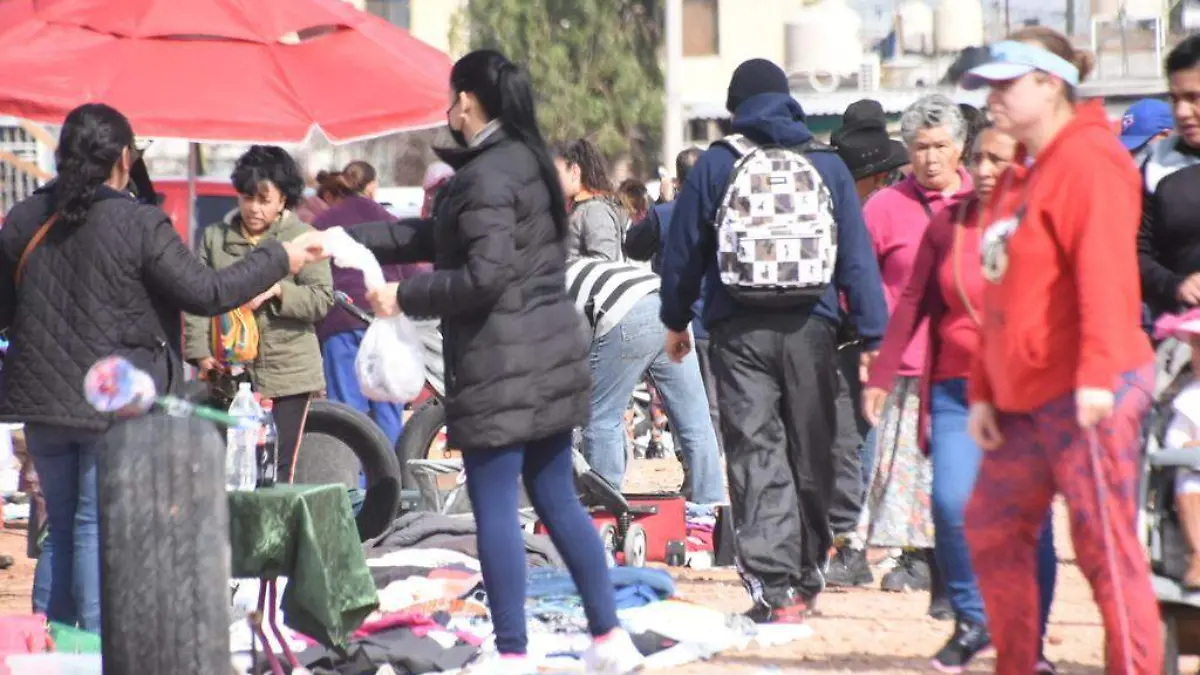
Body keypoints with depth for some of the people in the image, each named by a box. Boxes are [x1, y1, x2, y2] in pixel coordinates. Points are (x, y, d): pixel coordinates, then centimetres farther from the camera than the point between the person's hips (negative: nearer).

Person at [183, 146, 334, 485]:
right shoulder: (215, 237, 9)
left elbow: (322, 299, -5)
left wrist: (278, 290, -22)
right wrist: (200, 352, -8)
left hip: (288, 374, -2)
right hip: (230, 374, 2)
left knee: (277, 471, -4)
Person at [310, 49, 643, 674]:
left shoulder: (486, 176, -16)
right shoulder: (528, 161, 15)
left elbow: (484, 273, -23)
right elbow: (437, 238, 20)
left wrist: (404, 296, -11)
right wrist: (349, 240, 18)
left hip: (500, 364, -10)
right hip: (551, 357, 10)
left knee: (495, 510, -3)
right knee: (558, 502, 14)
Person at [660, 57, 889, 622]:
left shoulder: (714, 166, 3)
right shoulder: (827, 166, 6)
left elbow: (683, 250, 8)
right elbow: (857, 256, 5)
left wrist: (676, 320, 22)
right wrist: (872, 337, 7)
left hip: (739, 332, -1)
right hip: (810, 328, 1)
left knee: (755, 454, -3)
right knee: (811, 454, 12)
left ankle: (774, 586, -15)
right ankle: (806, 579, 23)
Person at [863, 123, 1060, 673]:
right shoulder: (947, 226, 6)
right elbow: (912, 302, 9)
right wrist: (881, 377, 2)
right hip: (957, 389, 2)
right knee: (951, 502, -14)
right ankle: (972, 620, 6)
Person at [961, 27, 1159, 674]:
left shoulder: (1087, 160, -10)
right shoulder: (1019, 176, 19)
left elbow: (1106, 269, -21)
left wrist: (1098, 371, -29)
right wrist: (983, 391, 16)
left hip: (1088, 396, -10)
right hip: (1023, 397, 10)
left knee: (1104, 544, -10)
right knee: (991, 527, 14)